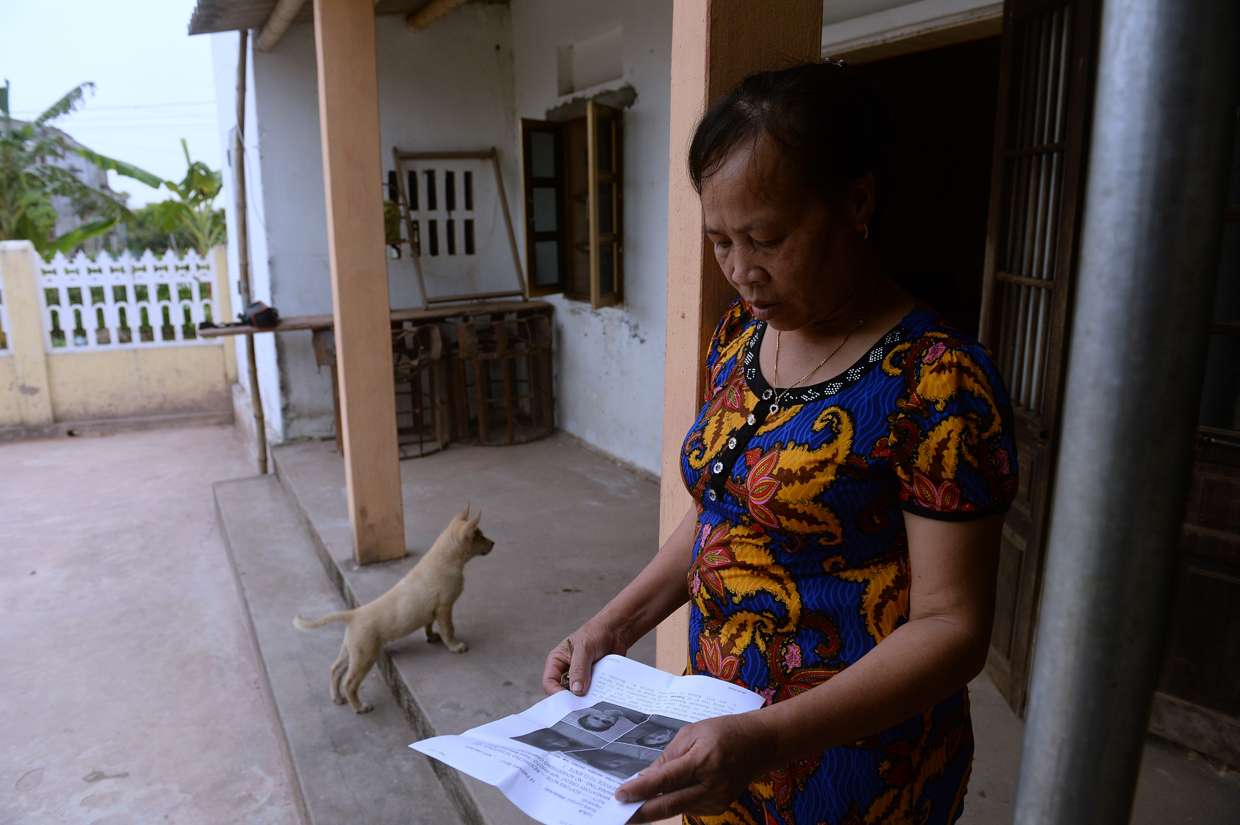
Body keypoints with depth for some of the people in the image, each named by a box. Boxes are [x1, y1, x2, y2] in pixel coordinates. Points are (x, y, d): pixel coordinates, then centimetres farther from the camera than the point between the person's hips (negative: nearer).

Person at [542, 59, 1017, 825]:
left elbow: (951, 627, -20)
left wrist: (771, 740, -30)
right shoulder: (739, 337, -1)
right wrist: (614, 626, -1)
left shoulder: (936, 380, -22)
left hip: (852, 763, -6)